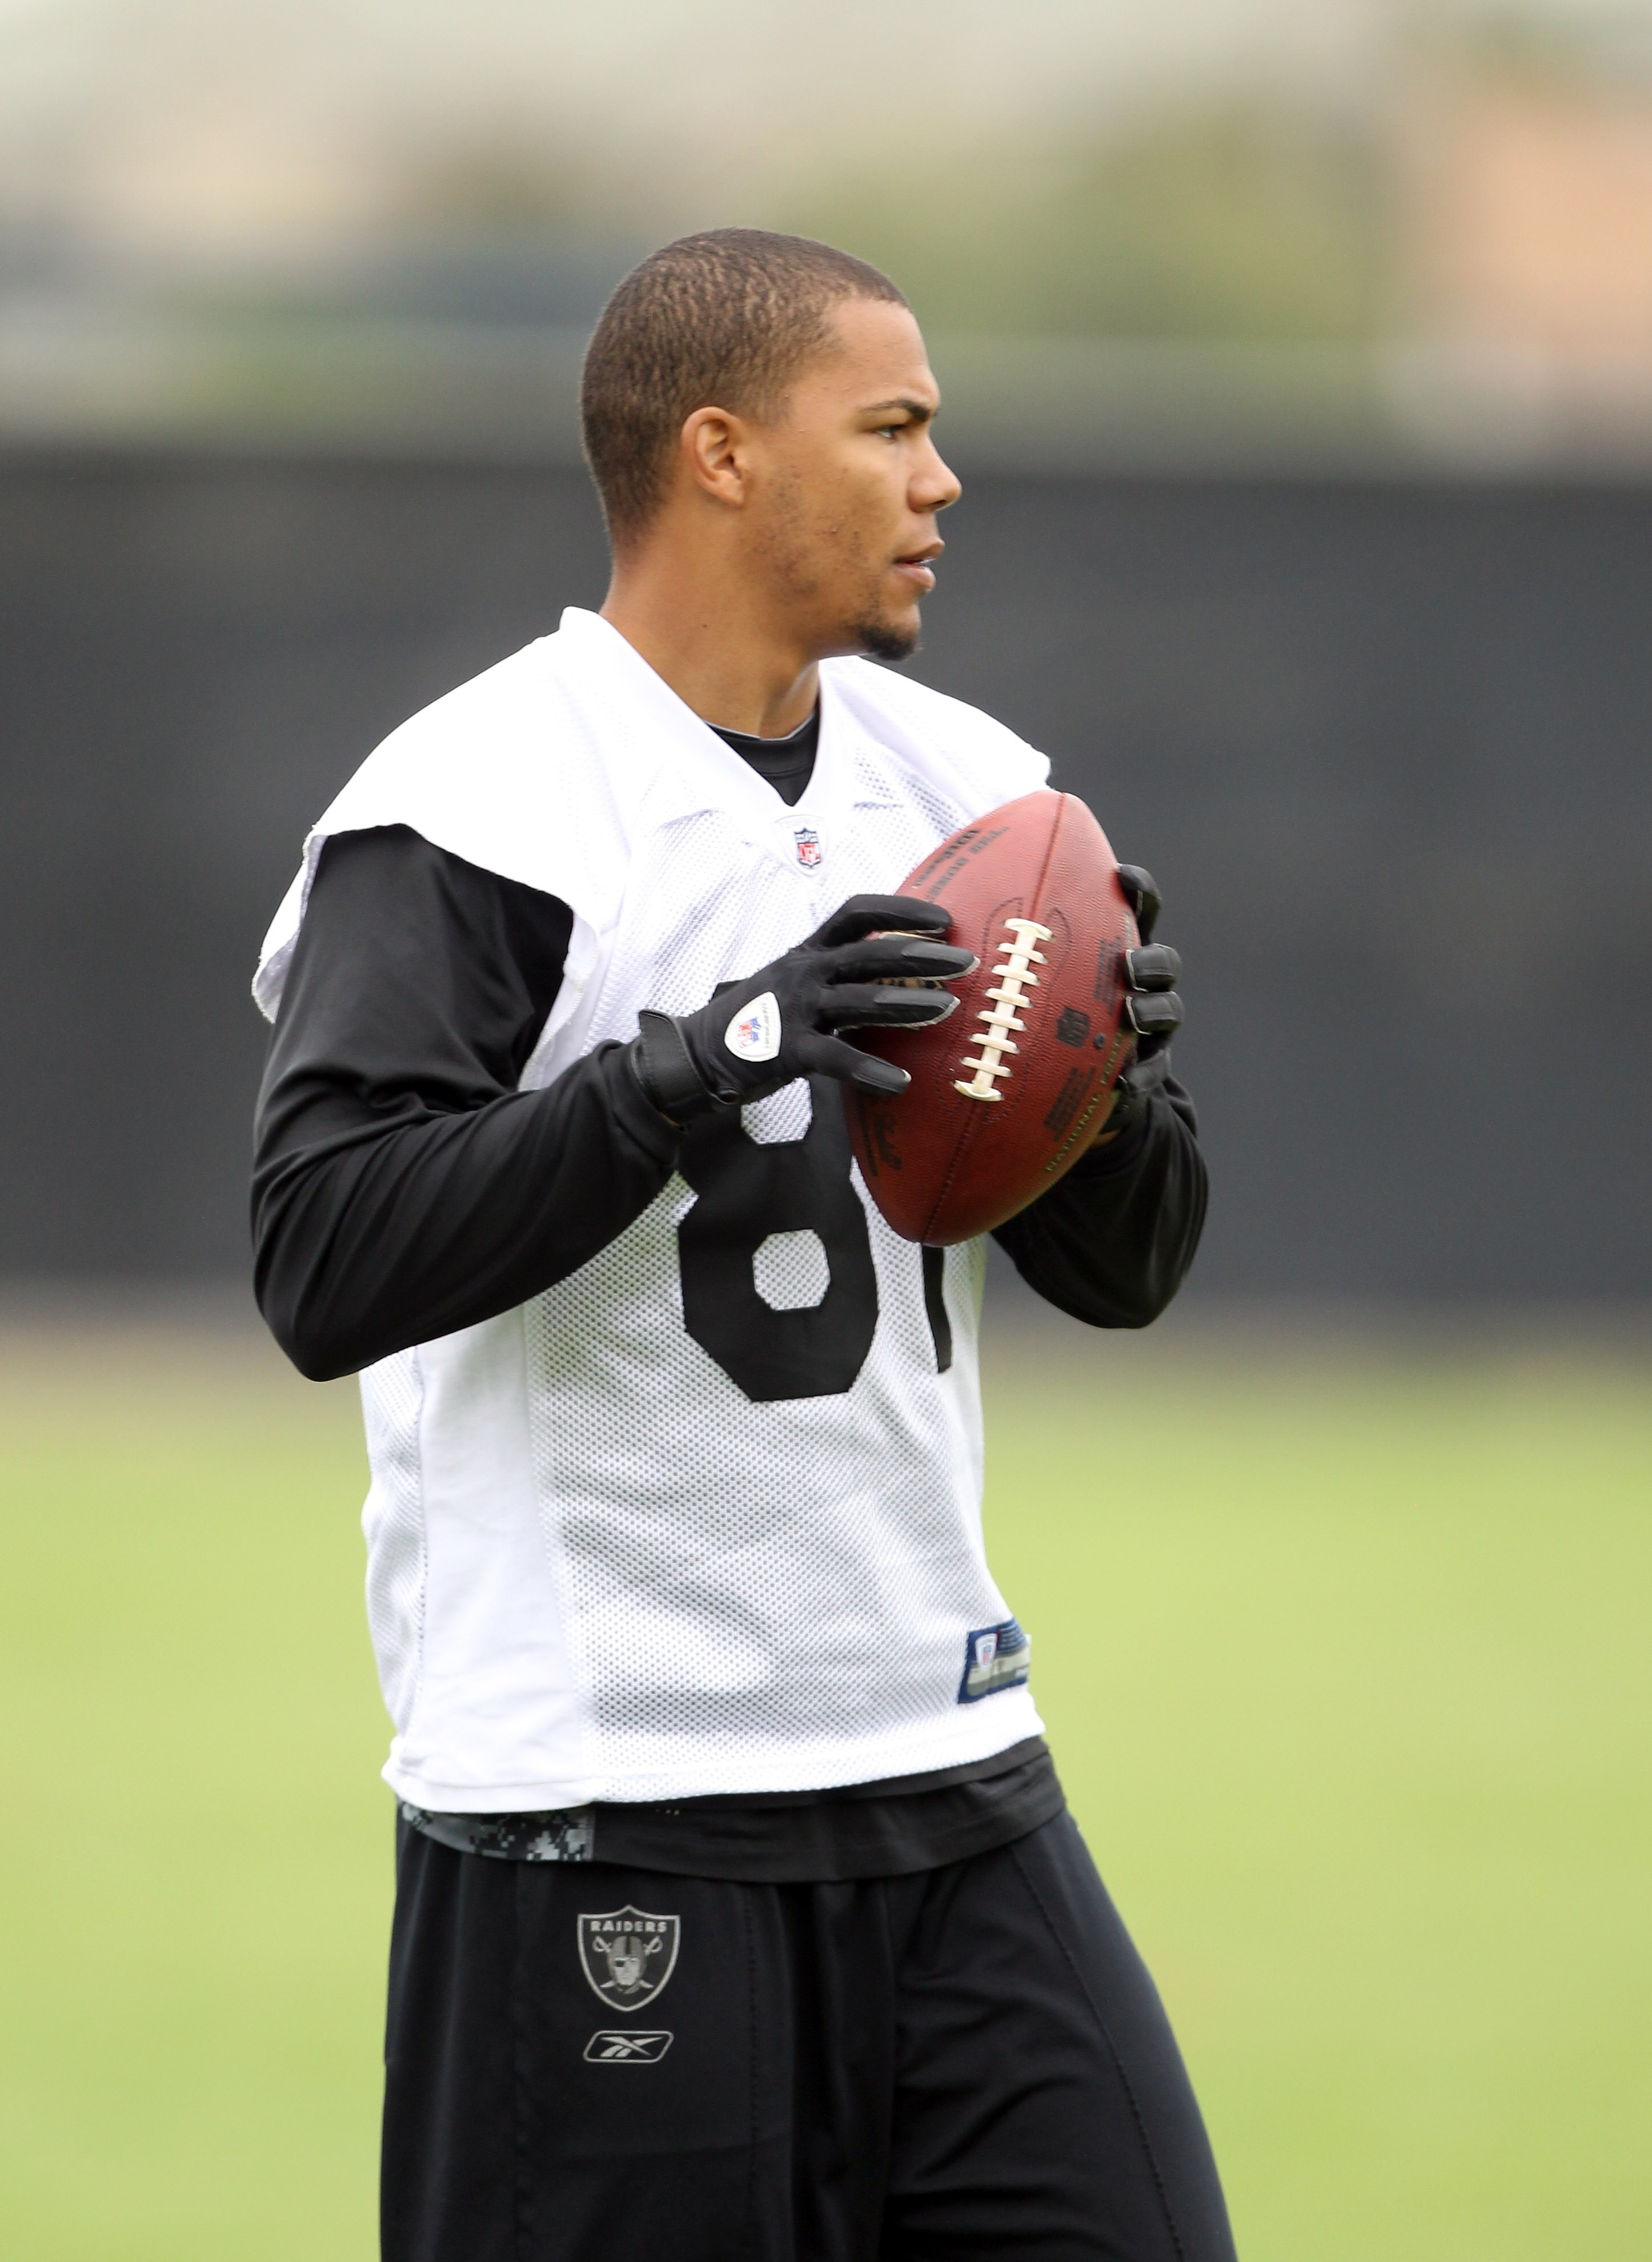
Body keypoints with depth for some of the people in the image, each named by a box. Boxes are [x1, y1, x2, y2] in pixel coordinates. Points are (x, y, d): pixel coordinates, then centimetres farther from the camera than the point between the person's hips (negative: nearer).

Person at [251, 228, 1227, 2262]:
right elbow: (326, 1264, -20)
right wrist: (703, 1065, -26)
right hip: (596, 1824, -6)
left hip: (952, 1786, 6)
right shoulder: (467, 814, -10)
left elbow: (1122, 1272, 16)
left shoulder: (965, 786, 12)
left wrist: (1107, 1086, -6)